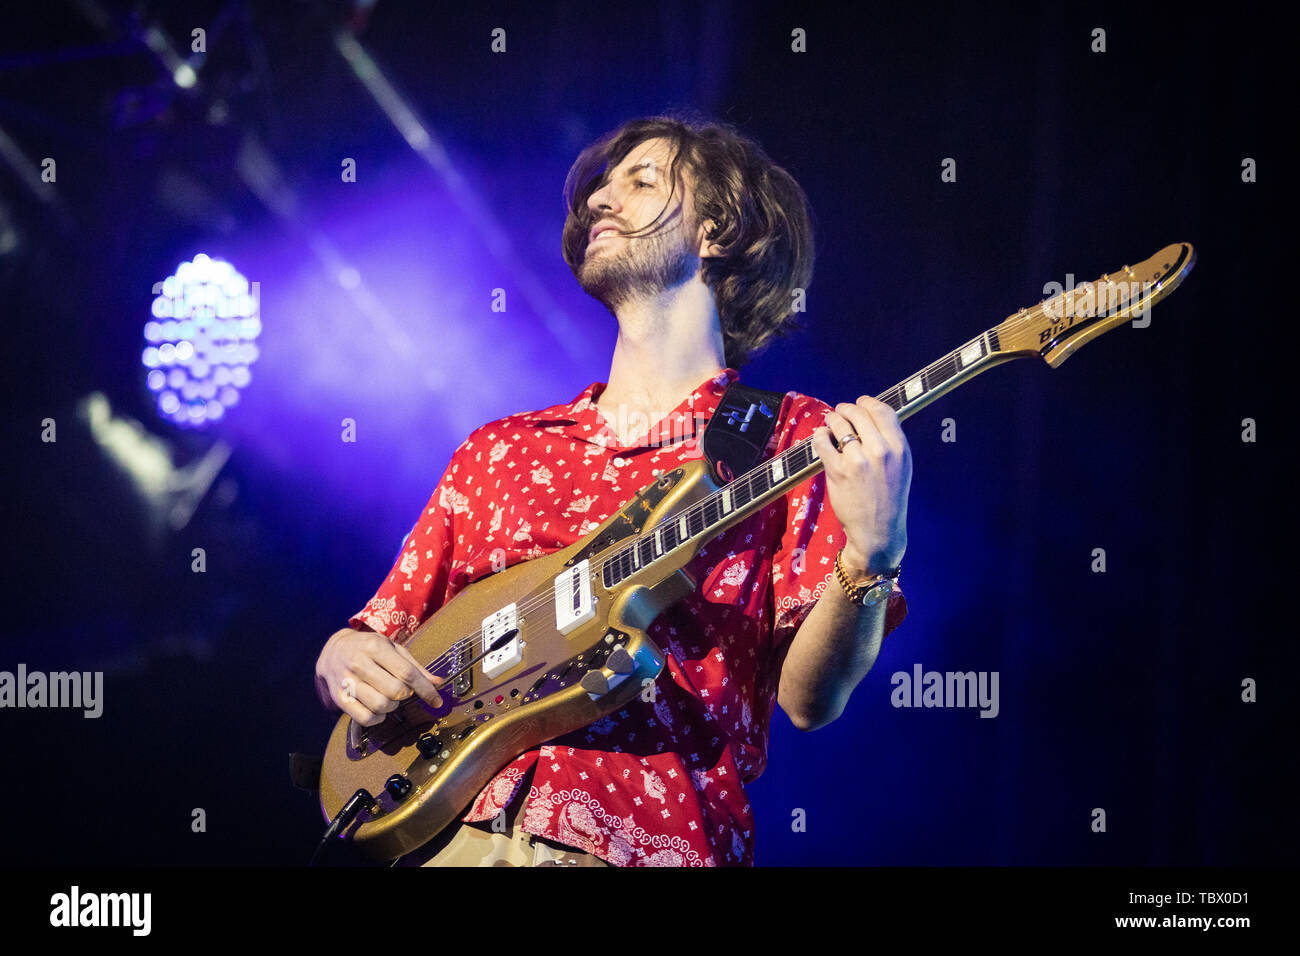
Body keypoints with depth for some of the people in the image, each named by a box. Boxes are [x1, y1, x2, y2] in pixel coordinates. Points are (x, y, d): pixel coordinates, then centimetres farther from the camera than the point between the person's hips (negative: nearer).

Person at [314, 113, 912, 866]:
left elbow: (809, 699, -3)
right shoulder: (497, 451, 18)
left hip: (649, 840, -4)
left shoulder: (794, 439, 6)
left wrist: (872, 556, -19)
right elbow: (376, 633, 21)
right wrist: (344, 659, 0)